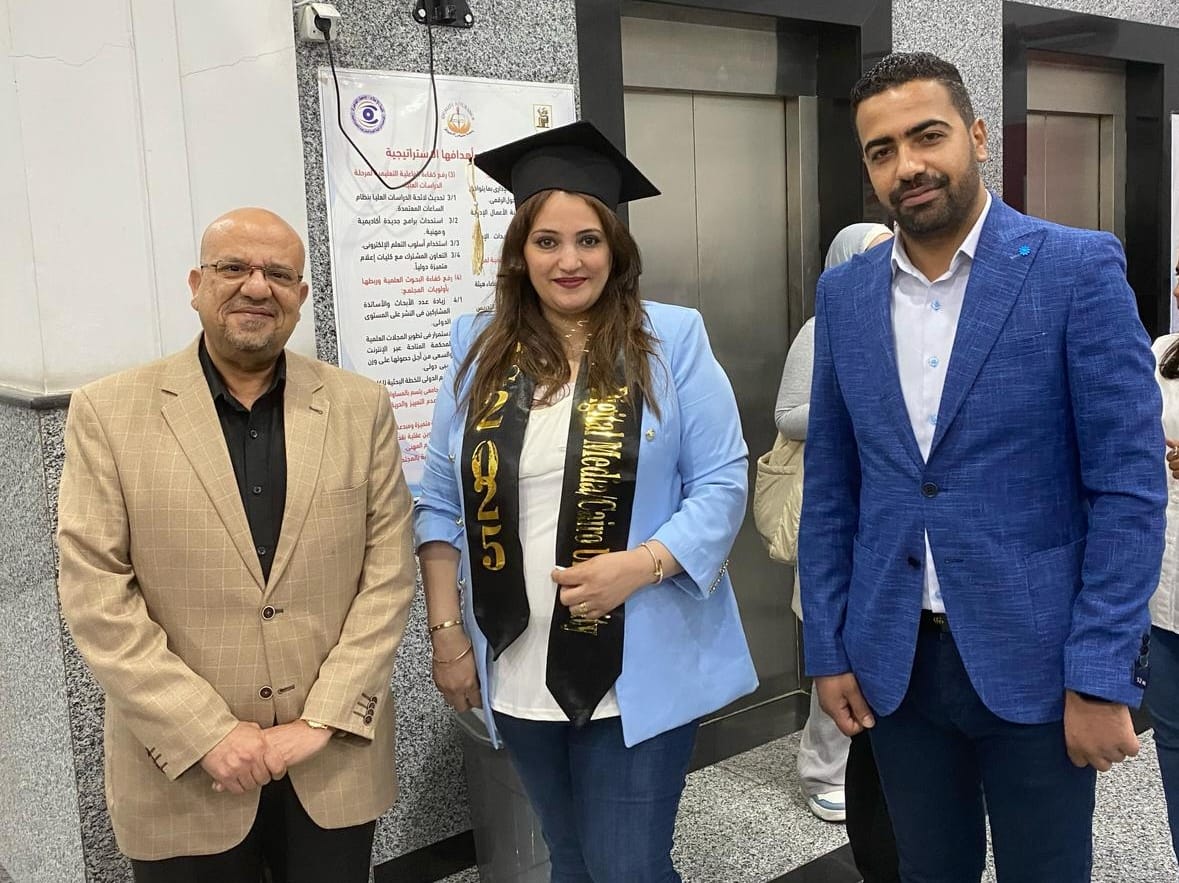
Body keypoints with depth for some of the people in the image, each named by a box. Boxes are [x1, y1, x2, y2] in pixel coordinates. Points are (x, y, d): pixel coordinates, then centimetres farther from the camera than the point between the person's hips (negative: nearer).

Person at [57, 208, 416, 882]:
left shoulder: (361, 407, 1)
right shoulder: (109, 413, -4)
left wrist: (321, 720, -8)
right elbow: (96, 595, -8)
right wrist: (209, 734, -12)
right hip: (182, 772, -1)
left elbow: (389, 571, -1)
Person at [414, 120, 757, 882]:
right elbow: (441, 502, 5)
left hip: (639, 672, -3)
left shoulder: (672, 340, -6)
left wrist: (643, 565, -22)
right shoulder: (479, 348, 3)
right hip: (519, 672, 3)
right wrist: (446, 631, 1)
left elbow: (723, 484, -7)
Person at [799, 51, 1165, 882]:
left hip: (1036, 658, -3)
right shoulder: (844, 293, 4)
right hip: (894, 662, 4)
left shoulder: (1078, 268, -8)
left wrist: (1102, 678, -13)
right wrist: (828, 650, 5)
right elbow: (830, 488, 7)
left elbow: (1129, 486, -10)